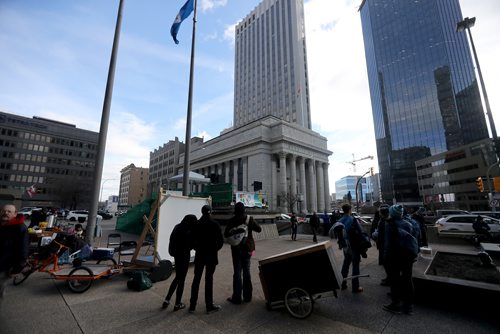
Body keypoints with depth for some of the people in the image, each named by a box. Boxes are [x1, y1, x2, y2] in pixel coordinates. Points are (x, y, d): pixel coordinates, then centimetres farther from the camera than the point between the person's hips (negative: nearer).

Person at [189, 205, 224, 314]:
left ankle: (192, 306, 21)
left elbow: (193, 240, -1)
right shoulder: (215, 224, -9)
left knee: (196, 279, 13)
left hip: (199, 255, 2)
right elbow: (220, 241, -8)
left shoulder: (197, 224, -3)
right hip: (211, 255, -2)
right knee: (209, 279, 6)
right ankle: (209, 306, 15)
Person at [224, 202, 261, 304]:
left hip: (236, 249, -3)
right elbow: (259, 229, 3)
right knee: (246, 271, 15)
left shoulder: (232, 221, -14)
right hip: (247, 248, 3)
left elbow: (226, 234, -10)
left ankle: (237, 297, 10)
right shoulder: (249, 219, -6)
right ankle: (247, 296, 23)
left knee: (237, 272, 6)